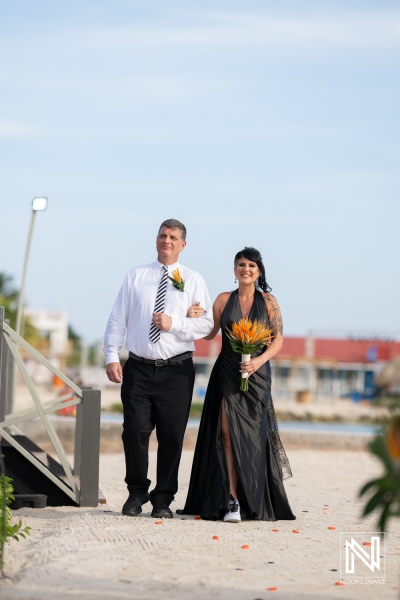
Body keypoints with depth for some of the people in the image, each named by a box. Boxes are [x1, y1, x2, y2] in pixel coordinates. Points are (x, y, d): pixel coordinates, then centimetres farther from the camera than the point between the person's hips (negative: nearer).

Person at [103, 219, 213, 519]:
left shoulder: (193, 280, 7)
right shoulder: (135, 277, 10)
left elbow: (206, 324, -1)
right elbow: (117, 320, 7)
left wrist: (174, 323, -15)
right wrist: (112, 356, -3)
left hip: (176, 371, -1)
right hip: (138, 368, 1)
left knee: (172, 436, 1)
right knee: (135, 430, -6)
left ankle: (163, 500, 12)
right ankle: (137, 492, 12)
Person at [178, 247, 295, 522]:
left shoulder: (268, 301, 3)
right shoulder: (224, 300, 7)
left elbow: (278, 340, 2)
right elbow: (210, 333, 9)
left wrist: (259, 360, -14)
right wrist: (196, 319, -11)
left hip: (257, 375, 0)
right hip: (227, 373, 1)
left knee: (252, 435, 1)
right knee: (227, 432, -11)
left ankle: (253, 501, 12)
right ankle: (231, 502, -14)